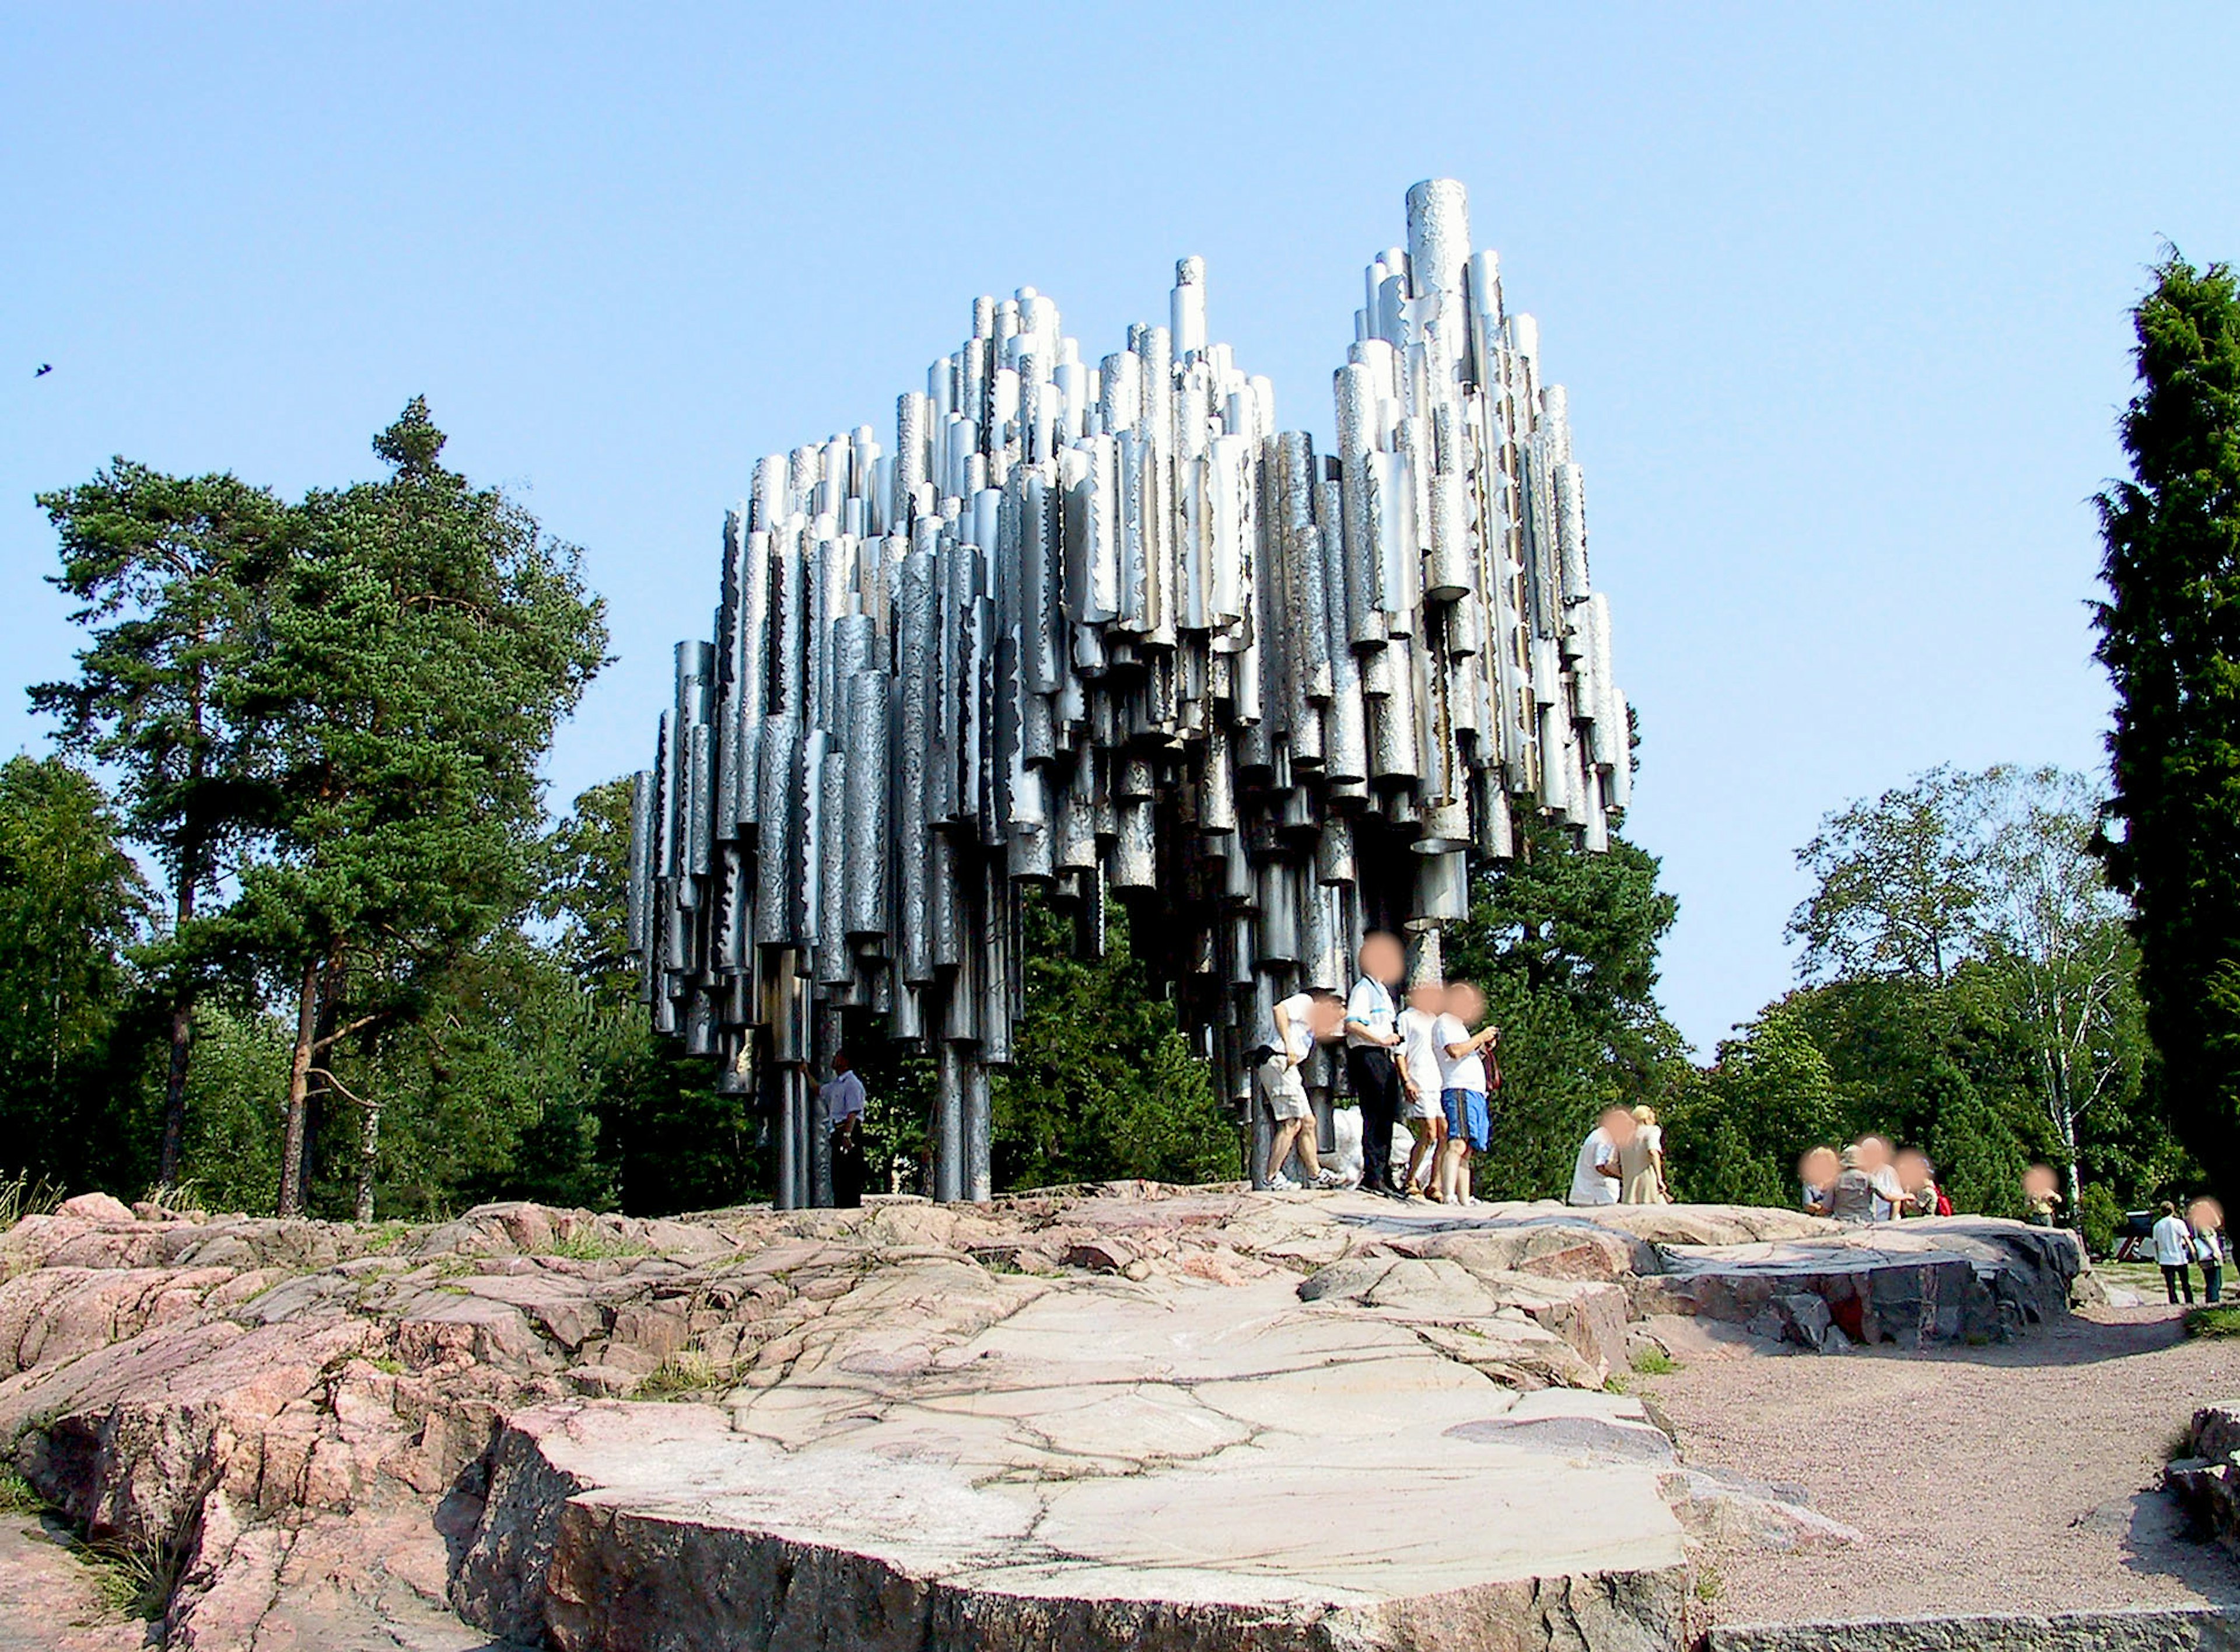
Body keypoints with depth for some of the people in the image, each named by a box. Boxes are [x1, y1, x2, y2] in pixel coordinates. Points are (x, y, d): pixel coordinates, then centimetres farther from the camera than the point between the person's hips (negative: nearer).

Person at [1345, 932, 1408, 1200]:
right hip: (1367, 1056, -10)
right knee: (1374, 1117, -12)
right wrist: (1381, 1040, -20)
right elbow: (1352, 1024, -19)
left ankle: (1384, 1176, 12)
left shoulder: (1382, 989, 24)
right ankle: (1373, 1175, -12)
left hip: (1383, 1057, 10)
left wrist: (1393, 1037, 14)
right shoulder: (1363, 989, -7)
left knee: (1387, 1117, 8)